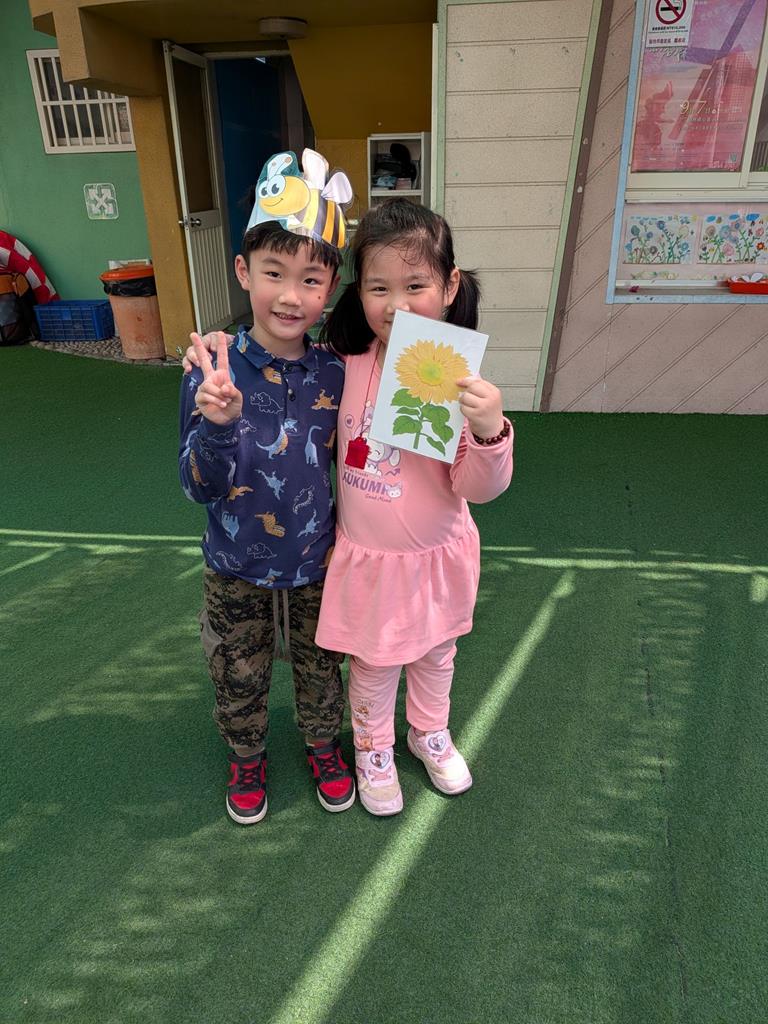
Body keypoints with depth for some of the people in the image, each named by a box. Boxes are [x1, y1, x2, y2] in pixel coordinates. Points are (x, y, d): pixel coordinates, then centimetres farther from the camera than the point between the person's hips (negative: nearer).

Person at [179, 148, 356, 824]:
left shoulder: (334, 375, -11)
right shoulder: (214, 376, -19)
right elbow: (201, 489, -20)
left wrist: (345, 530, -1)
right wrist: (217, 424, -36)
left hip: (316, 564, 2)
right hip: (237, 570, -1)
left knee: (321, 668, 22)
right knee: (240, 678, 20)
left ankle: (324, 745, 51)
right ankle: (247, 757, 50)